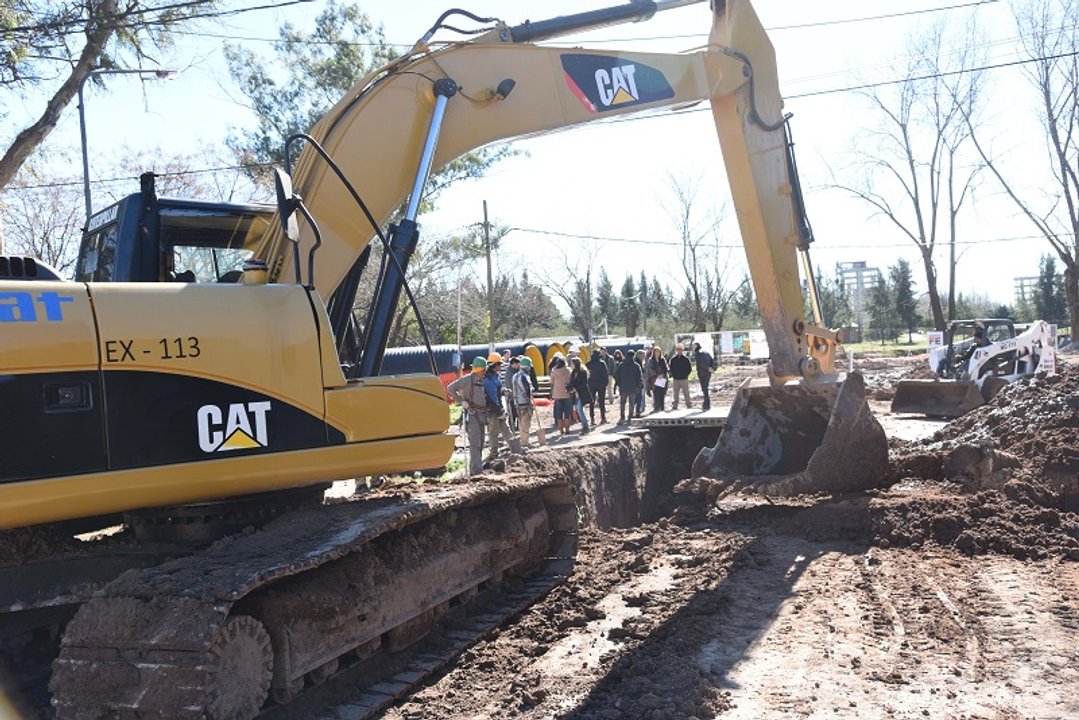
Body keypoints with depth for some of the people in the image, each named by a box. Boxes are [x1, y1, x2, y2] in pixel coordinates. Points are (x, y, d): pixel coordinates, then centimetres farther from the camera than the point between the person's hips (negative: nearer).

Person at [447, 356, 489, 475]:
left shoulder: (481, 381, 14)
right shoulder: (467, 379, -10)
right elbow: (450, 388, -12)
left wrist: (486, 415, 20)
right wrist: (461, 401, -15)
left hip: (481, 415, 8)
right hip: (471, 415, -8)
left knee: (480, 443, 11)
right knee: (475, 442, -13)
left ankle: (475, 468, 20)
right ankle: (476, 469, -16)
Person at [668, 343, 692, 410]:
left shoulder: (686, 359, 0)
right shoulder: (673, 359, 5)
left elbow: (690, 368, 3)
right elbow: (671, 368, 11)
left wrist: (685, 375, -4)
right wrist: (673, 375, 0)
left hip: (684, 379, -1)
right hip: (675, 379, 1)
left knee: (686, 393, 1)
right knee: (675, 394, 4)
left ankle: (689, 405, 7)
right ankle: (674, 406, 9)